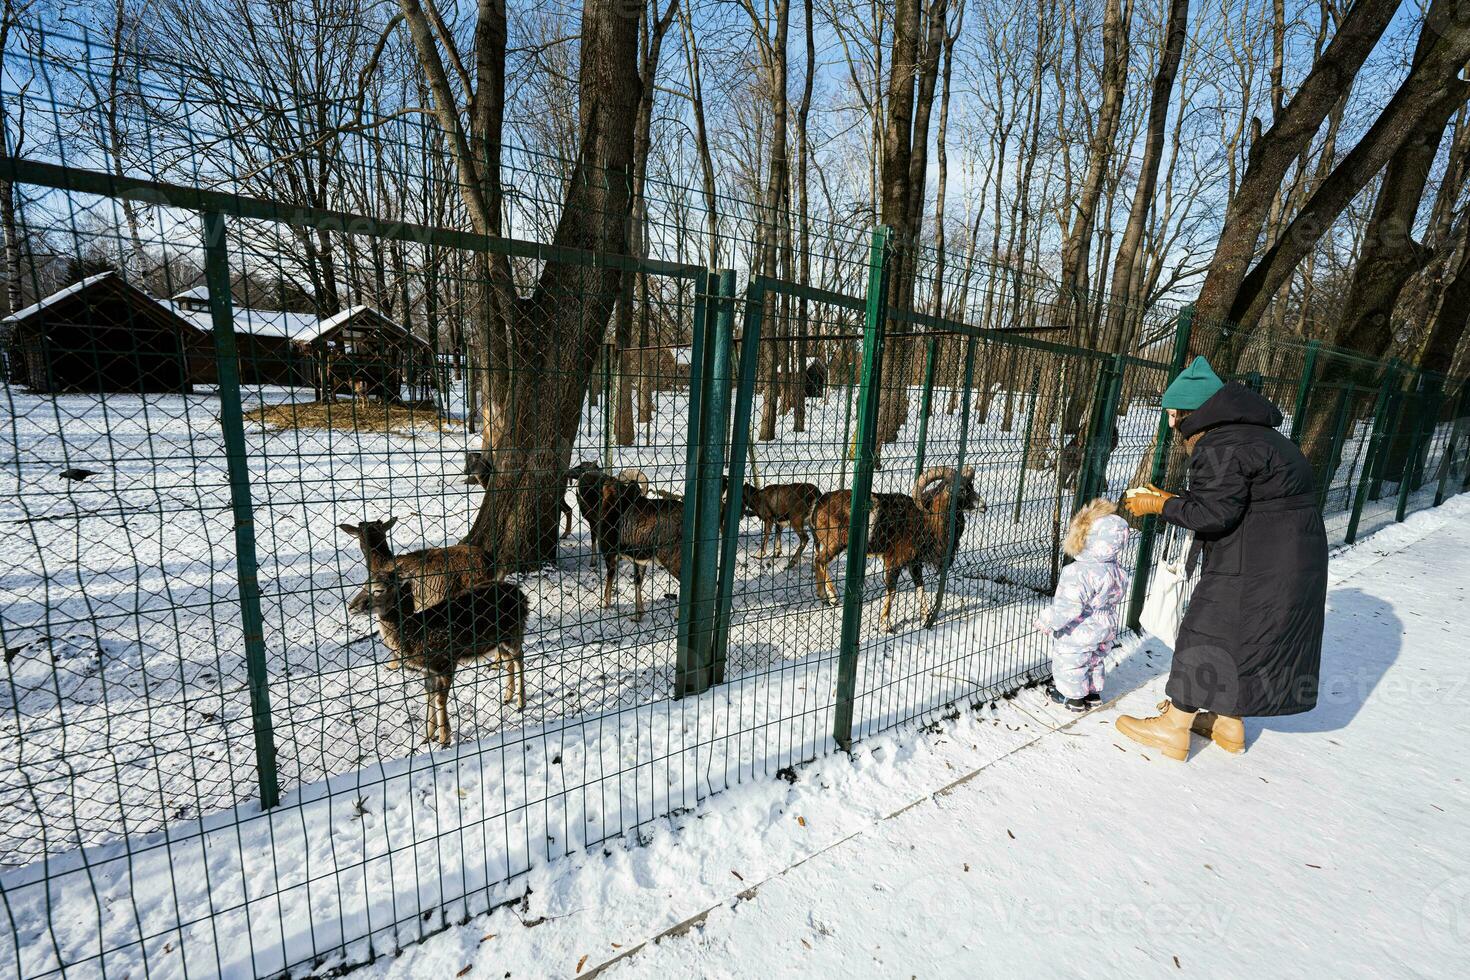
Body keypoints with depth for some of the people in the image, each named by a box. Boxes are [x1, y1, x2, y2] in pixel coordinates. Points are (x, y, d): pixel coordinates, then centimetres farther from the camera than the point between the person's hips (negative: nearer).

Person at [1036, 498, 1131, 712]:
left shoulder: (1079, 573, -34)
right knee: (1095, 660, 26)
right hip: (1106, 629, 8)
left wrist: (1048, 621, -20)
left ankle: (1072, 696, 27)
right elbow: (1116, 598, 10)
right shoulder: (1117, 570, -6)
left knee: (1070, 662, 12)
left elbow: (1069, 606, -32)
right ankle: (1093, 692, 42)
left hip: (1079, 632, -8)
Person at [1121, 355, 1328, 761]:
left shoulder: (1219, 447, -19)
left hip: (1256, 565, -10)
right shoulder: (1248, 433, 13)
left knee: (1206, 633, 0)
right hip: (1294, 557, 10)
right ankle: (1230, 726, 33)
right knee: (1244, 635, 19)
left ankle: (1173, 728, 12)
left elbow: (1214, 513, -22)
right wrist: (1171, 498, 11)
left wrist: (1160, 505, -11)